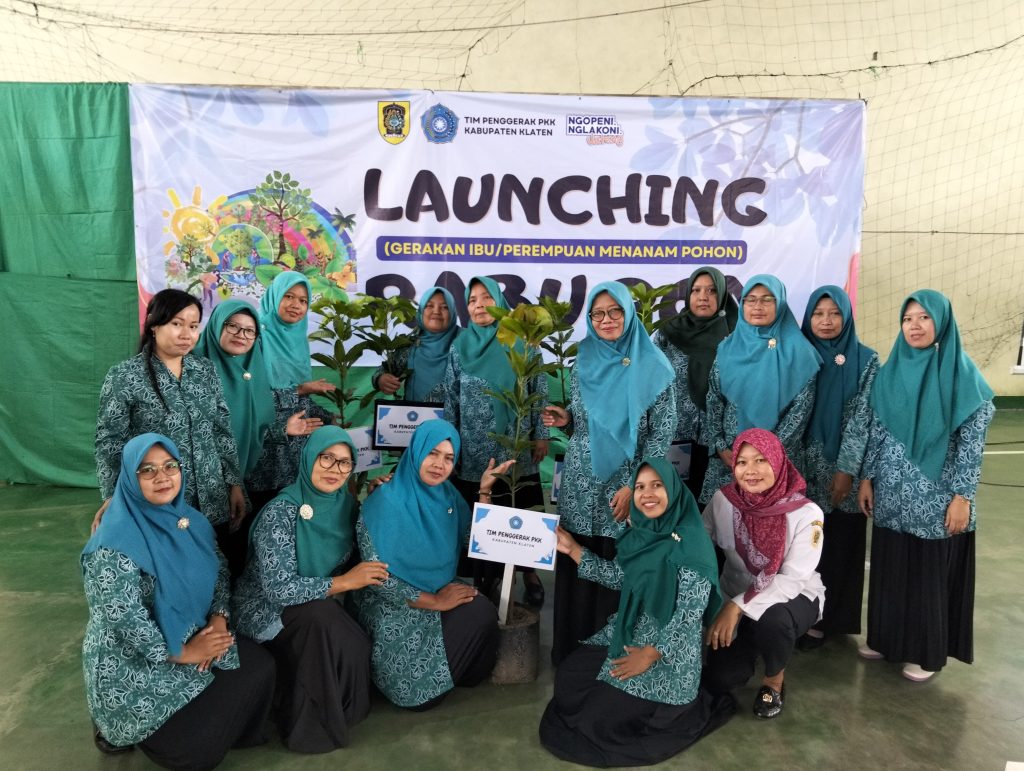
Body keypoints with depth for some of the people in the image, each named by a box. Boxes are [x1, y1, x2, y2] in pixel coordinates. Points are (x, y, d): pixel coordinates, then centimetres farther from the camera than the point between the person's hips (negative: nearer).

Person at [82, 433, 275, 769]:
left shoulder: (190, 519, 0)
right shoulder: (115, 542, -24)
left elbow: (219, 571, 8)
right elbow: (124, 620, -25)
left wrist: (218, 619, -9)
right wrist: (183, 653, -17)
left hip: (193, 637, 7)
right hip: (132, 661, -7)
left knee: (260, 668, -9)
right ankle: (124, 730, 17)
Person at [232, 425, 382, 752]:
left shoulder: (346, 503, -5)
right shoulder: (280, 512, -24)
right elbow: (280, 589, -29)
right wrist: (343, 582, -28)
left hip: (319, 608, 6)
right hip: (265, 609, -5)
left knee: (356, 646, -21)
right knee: (320, 616, -32)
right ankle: (309, 724, -12)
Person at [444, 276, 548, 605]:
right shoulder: (460, 346, 2)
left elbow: (539, 391, 0)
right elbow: (451, 398, 5)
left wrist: (541, 435, -2)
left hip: (516, 445, -1)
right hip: (476, 449, 1)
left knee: (519, 511, 7)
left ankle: (528, 570, 24)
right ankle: (485, 577, 25)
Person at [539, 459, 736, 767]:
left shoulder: (690, 542, -20)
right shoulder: (640, 532, 2)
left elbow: (692, 610, -21)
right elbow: (619, 577, 10)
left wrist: (651, 653, -19)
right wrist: (572, 549, 5)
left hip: (670, 648, -8)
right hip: (628, 633, 8)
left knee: (603, 718, -9)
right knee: (569, 676, 6)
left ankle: (687, 707, 10)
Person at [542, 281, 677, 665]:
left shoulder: (653, 367, -6)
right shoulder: (583, 362, 6)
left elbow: (662, 432, -7)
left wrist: (633, 485, -12)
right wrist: (566, 419, -6)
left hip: (625, 484, -3)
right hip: (580, 482, 4)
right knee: (575, 564, 8)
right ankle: (572, 649, 25)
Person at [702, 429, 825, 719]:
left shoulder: (806, 513, -23)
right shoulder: (722, 500, -15)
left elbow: (793, 579, -26)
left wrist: (738, 606, -33)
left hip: (793, 596, -2)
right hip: (736, 596, 3)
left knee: (773, 619, -38)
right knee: (718, 680, -11)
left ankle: (775, 679, -3)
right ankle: (751, 646, 25)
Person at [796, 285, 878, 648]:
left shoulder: (866, 360, -1)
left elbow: (862, 417, -6)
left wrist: (846, 469, -12)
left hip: (841, 468, -1)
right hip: (802, 465, 1)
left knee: (837, 544, 6)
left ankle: (822, 618, 20)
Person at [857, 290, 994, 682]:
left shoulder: (962, 374, -9)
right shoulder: (890, 372, 4)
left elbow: (972, 442, -9)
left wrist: (962, 497, -12)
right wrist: (867, 478, 6)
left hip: (937, 496, -4)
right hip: (892, 494, 4)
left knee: (931, 572, 8)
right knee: (890, 568, 13)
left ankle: (926, 652, 24)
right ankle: (886, 638, 30)